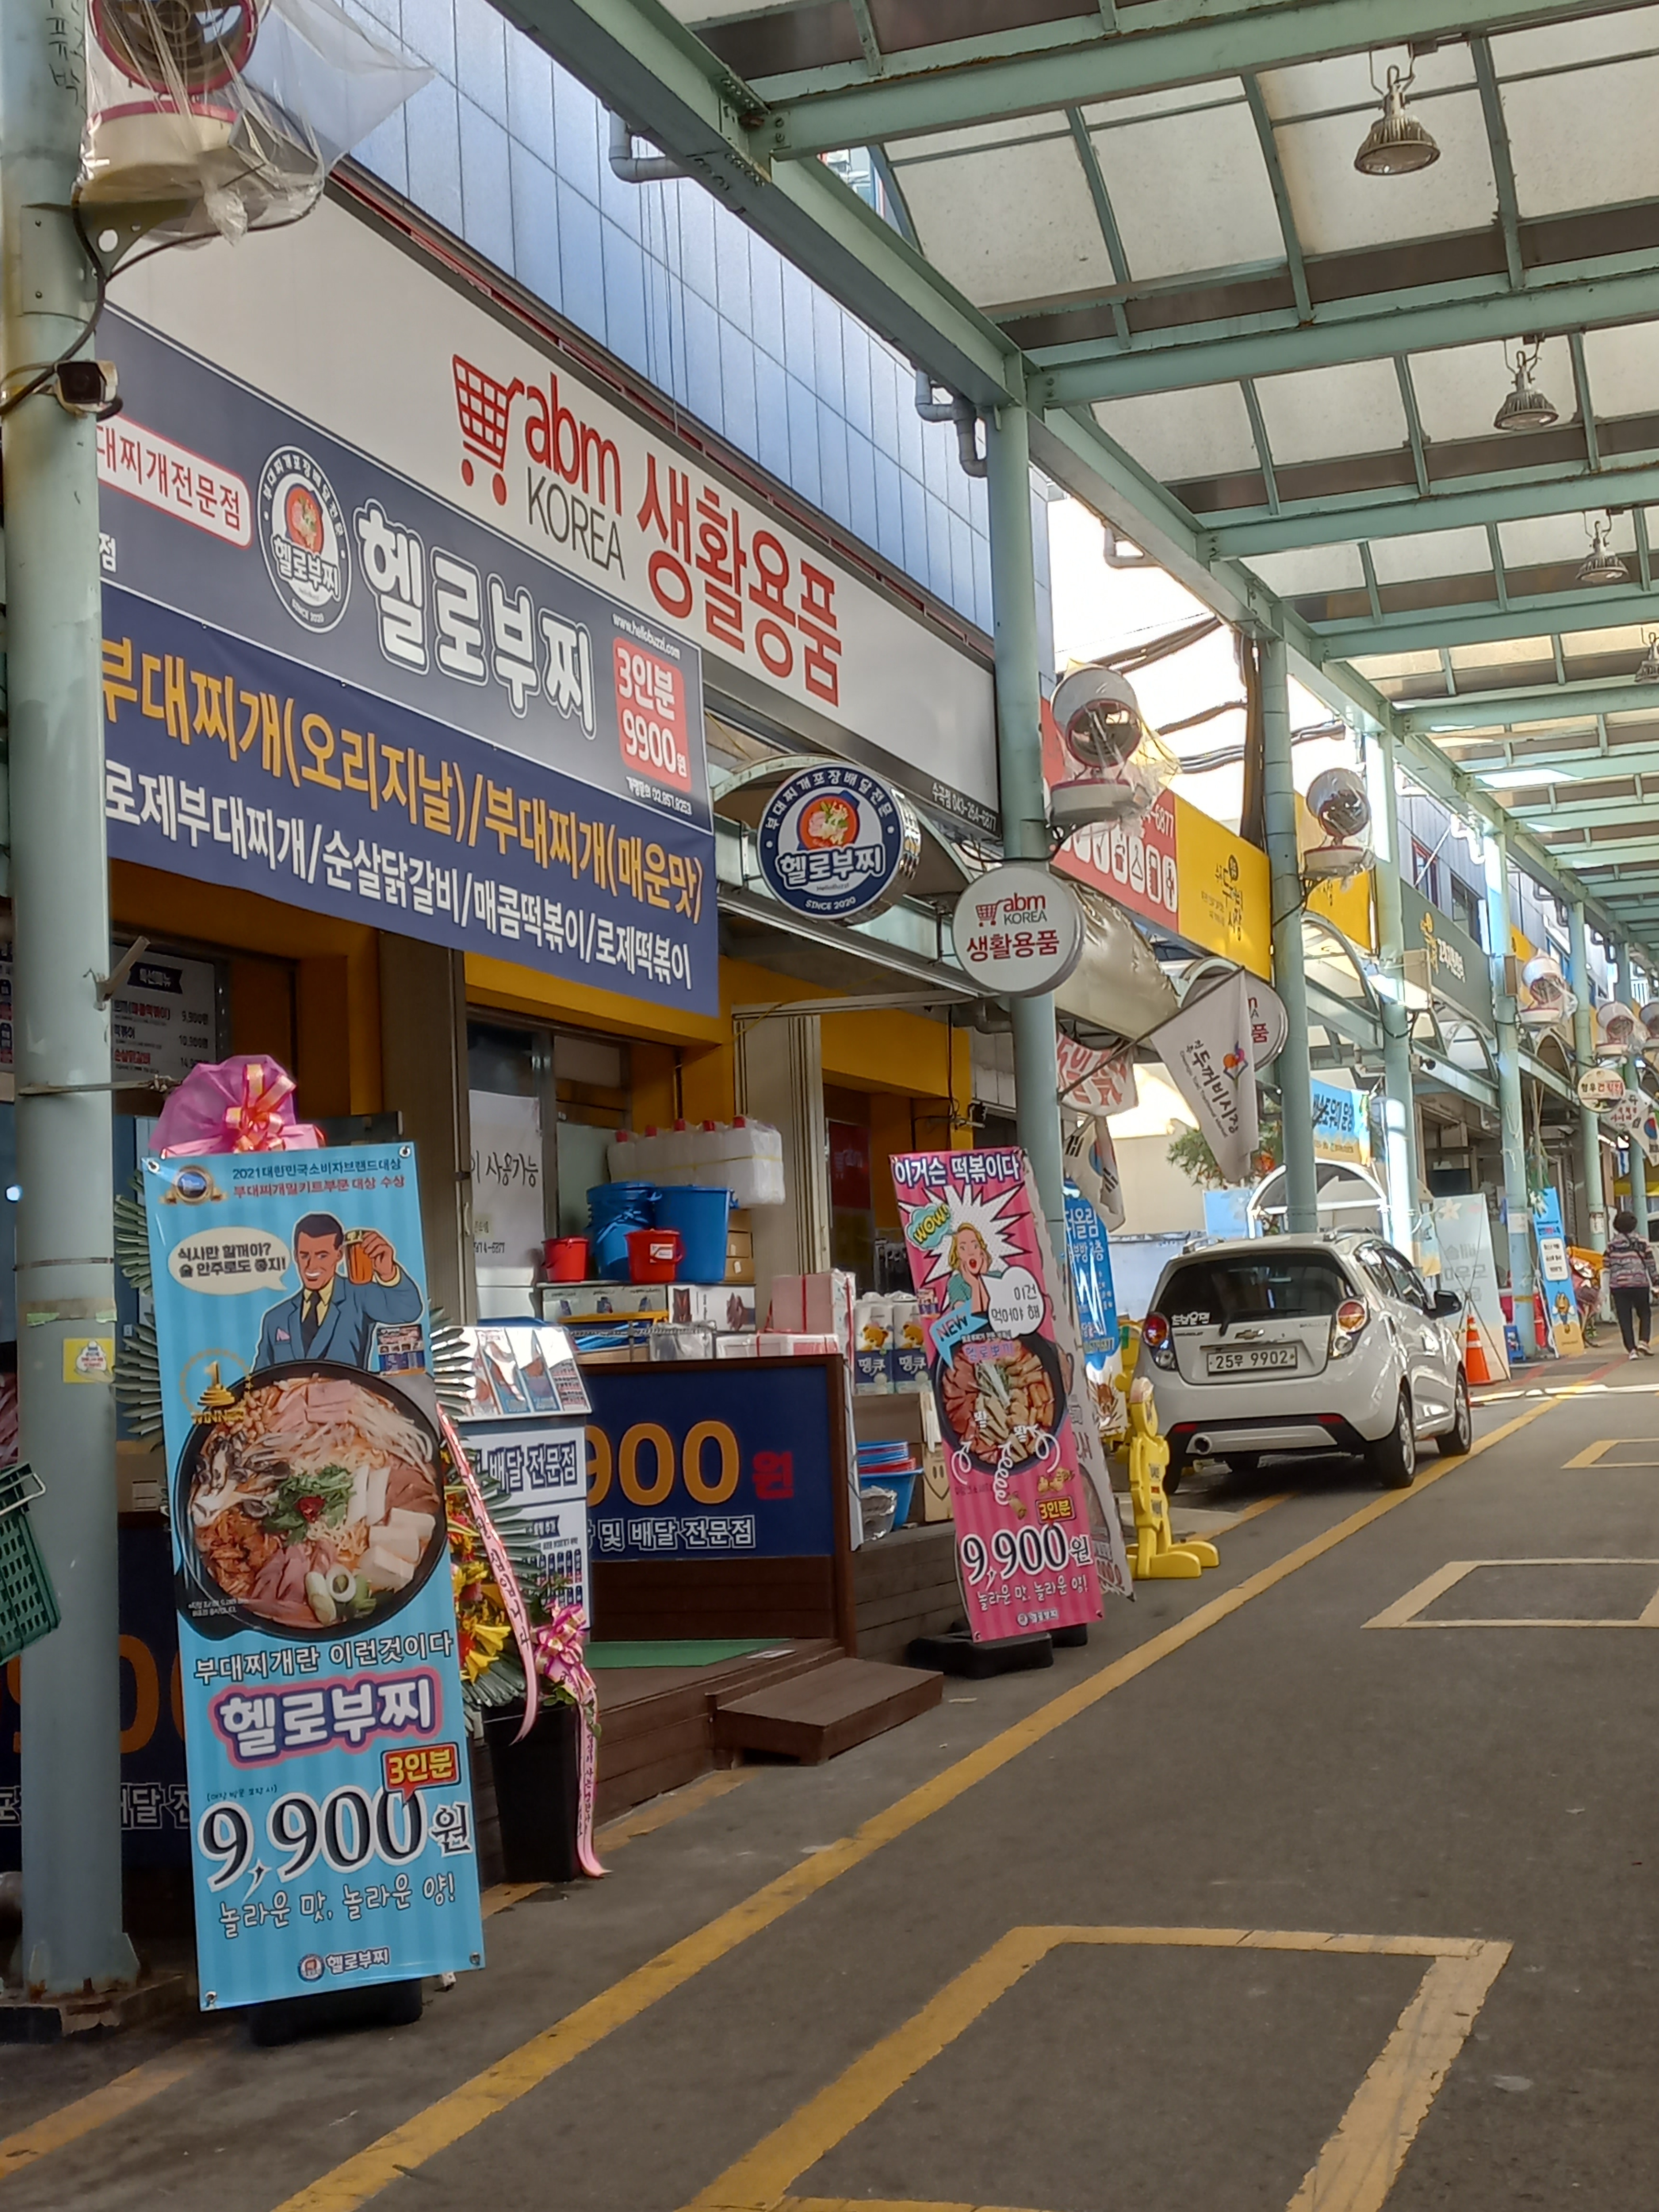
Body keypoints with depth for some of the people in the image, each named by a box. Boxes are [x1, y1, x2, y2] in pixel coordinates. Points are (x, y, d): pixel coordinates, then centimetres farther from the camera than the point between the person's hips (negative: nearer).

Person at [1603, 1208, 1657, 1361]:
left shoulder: (1611, 1244, 3)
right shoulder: (1642, 1242, 0)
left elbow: (1607, 1266, 4)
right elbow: (1650, 1264, 2)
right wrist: (1655, 1281, 10)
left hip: (1618, 1285, 1)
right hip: (1639, 1284, -1)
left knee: (1625, 1319, 4)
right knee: (1645, 1314, 15)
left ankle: (1631, 1350, -4)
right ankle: (1644, 1342, -4)